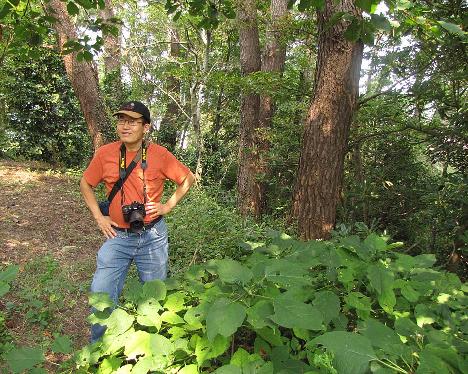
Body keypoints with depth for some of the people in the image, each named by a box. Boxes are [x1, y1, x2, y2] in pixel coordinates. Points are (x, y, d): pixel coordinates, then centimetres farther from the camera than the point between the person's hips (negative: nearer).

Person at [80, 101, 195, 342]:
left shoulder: (160, 155, -8)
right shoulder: (105, 154, -3)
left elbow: (188, 179, 5)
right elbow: (85, 184, 12)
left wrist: (167, 206, -3)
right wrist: (98, 217, 3)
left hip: (153, 236, 0)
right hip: (117, 235, 1)